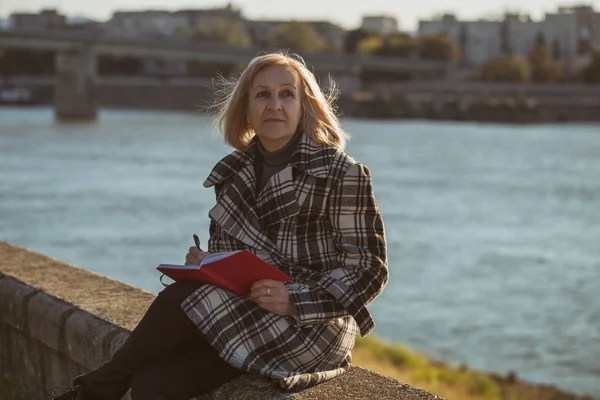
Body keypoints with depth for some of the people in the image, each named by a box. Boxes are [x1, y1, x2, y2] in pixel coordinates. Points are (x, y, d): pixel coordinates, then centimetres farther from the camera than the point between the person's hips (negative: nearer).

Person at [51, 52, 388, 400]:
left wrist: (294, 301, -22)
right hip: (243, 319, 6)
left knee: (179, 299, -24)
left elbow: (369, 269, -9)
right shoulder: (233, 174, 10)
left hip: (313, 328, -6)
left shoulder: (342, 173, -8)